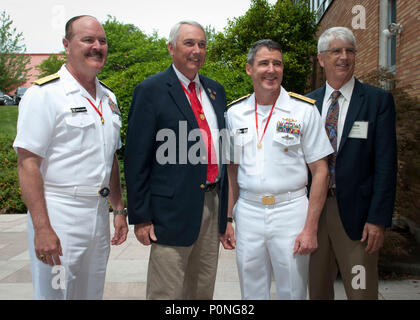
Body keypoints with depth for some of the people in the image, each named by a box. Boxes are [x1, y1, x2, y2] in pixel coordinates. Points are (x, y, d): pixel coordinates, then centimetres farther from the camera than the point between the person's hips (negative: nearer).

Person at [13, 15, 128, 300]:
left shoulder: (108, 98, 12)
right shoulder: (45, 93, -9)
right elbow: (28, 163, -14)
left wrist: (119, 210, 14)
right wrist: (42, 228, -20)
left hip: (99, 213, 7)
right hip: (58, 214, -6)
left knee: (92, 293, 17)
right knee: (56, 292, 3)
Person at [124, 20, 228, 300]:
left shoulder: (216, 90, 13)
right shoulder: (151, 91, -6)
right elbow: (136, 158, -9)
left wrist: (225, 206, 14)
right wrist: (140, 216, -11)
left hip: (213, 204, 6)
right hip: (174, 209, -6)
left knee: (204, 290, 19)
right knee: (166, 292, 6)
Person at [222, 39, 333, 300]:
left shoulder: (304, 110, -4)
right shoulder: (235, 113, 5)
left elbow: (320, 171, -5)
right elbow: (232, 171, 11)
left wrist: (310, 228, -10)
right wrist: (227, 219, 6)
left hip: (291, 211, -2)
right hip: (247, 212, 3)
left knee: (292, 291, 10)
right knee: (251, 291, 15)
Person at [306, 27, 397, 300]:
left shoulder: (378, 100, -3)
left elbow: (386, 164, -7)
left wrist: (378, 219, -12)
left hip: (355, 214, -3)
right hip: (313, 210, 3)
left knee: (361, 291, 6)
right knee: (317, 289, 16)